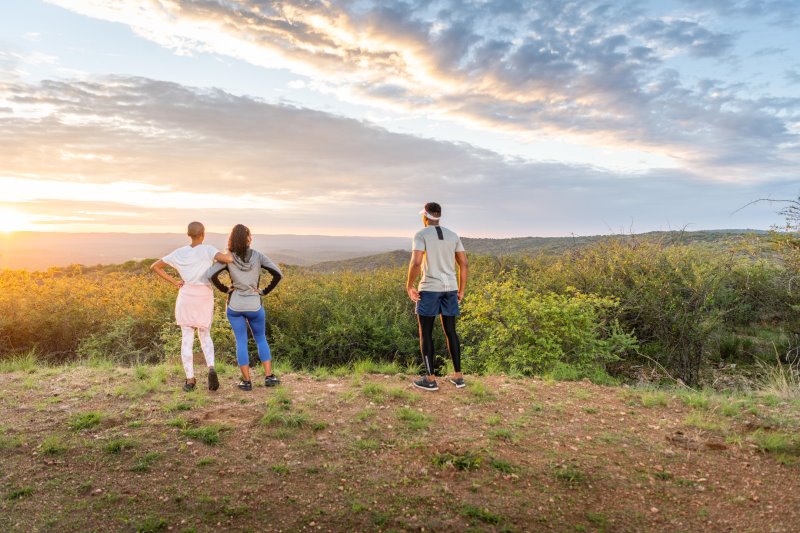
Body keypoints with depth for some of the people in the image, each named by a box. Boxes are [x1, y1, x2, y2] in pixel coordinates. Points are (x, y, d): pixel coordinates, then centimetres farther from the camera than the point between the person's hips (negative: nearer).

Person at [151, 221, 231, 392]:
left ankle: (190, 379, 5)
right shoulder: (208, 250, -9)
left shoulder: (179, 253, 1)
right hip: (205, 298, -1)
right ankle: (211, 368, -9)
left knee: (187, 339, 7)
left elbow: (154, 266, 4)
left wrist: (174, 282, 2)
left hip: (185, 297, 1)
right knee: (205, 336, 14)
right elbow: (225, 258, -28)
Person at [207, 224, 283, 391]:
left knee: (241, 342, 9)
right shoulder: (258, 256, -4)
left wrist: (225, 289, -1)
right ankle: (269, 376, 11)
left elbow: (211, 275, -15)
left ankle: (246, 381, 11)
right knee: (261, 339, 17)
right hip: (255, 306, 0)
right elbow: (278, 274, -9)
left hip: (235, 306, 0)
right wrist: (265, 291, 1)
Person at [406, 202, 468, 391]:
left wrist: (409, 286, -9)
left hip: (429, 288, -5)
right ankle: (458, 376, 16)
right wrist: (461, 290, 15)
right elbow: (464, 264, 7)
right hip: (450, 288, 6)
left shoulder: (421, 234, -8)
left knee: (425, 332, 5)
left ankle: (430, 379, 6)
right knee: (450, 331, 15)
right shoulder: (453, 235, 9)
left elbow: (416, 262, -21)